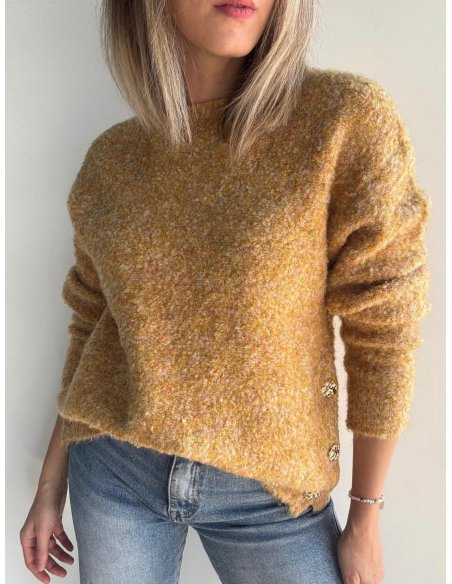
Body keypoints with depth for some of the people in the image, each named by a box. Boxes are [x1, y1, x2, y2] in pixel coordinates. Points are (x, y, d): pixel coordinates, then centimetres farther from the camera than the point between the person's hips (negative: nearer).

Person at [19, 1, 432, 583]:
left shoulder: (348, 120, -15)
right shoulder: (110, 159, -4)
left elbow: (383, 333, -11)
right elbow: (90, 325, 6)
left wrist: (365, 522, -4)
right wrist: (51, 486, 11)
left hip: (269, 490, -2)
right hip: (114, 474, 3)